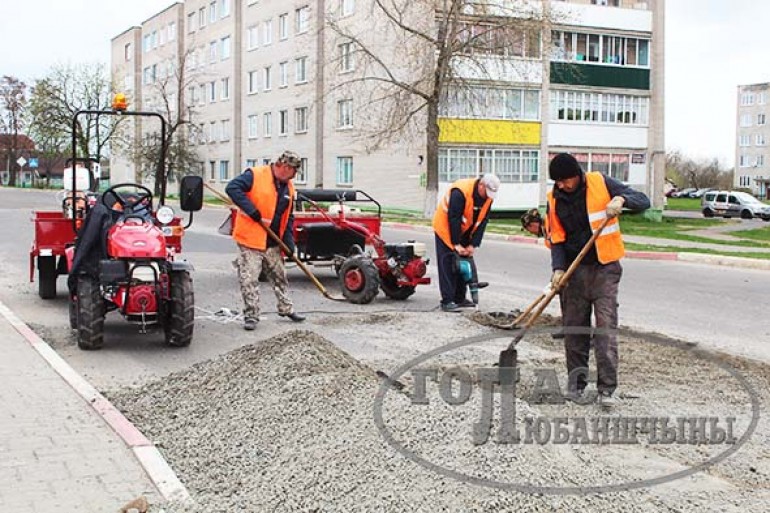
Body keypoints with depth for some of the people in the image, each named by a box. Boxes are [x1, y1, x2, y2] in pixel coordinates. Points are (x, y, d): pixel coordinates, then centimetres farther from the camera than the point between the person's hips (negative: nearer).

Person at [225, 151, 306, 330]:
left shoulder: (288, 187, 8)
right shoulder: (255, 175, -13)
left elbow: (287, 218, 14)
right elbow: (232, 188, -24)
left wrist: (289, 243, 3)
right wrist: (255, 214, -27)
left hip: (273, 243, 7)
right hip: (250, 240, -6)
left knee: (279, 277, 18)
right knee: (249, 280, -2)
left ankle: (286, 309, 32)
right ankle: (251, 316, 8)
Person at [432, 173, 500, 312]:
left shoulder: (488, 198, -9)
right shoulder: (460, 192, -31)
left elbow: (482, 222, -6)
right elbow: (453, 219, -29)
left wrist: (473, 245, -12)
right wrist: (456, 244, -27)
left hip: (463, 232, 7)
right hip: (446, 229, -7)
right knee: (447, 264, -10)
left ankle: (460, 298, 18)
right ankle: (447, 301, -10)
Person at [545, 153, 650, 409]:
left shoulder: (601, 184, -5)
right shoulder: (554, 199, 3)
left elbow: (643, 201, -4)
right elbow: (556, 238, 4)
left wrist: (621, 199, -25)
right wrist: (558, 268, -11)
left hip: (604, 269, -3)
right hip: (573, 271, 3)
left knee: (606, 328, -8)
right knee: (574, 329, 8)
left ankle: (607, 389, -6)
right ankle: (576, 383, 20)